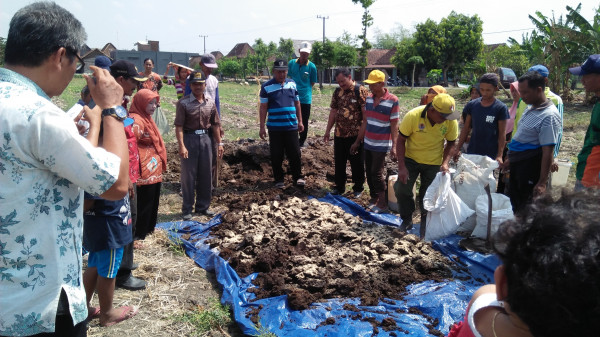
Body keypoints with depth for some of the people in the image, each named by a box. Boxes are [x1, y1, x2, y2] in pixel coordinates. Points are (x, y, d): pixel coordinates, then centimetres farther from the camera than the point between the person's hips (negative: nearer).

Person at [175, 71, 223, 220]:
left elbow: (214, 125, 13)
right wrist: (182, 146, -21)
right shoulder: (183, 103, -8)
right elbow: (179, 126, -13)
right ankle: (187, 209, 13)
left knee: (206, 174, 11)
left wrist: (219, 143, 11)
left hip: (205, 139, 5)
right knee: (188, 175, 2)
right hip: (189, 139, -5)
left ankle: (203, 206, 26)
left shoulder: (210, 103, 6)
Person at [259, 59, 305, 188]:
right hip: (274, 128, -2)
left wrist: (300, 121, 13)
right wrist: (262, 127, -6)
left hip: (291, 126, 2)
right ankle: (278, 180, 20)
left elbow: (297, 103, 15)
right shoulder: (267, 87, -3)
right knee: (276, 155, 6)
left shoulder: (292, 84, 7)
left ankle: (298, 177, 22)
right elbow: (263, 108, -4)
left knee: (295, 153, 7)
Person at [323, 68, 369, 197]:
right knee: (339, 162, 13)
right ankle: (339, 187, 28)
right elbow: (333, 112, 12)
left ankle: (358, 188, 22)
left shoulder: (361, 91, -10)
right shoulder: (337, 92, 7)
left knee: (357, 163, 7)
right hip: (339, 134, 6)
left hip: (356, 135, -5)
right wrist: (327, 131, 11)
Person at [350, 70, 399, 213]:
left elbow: (394, 125, -12)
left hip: (381, 145, -6)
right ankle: (374, 198, 25)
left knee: (377, 173, -5)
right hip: (368, 143, 6)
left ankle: (382, 203, 9)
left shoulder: (392, 100, -13)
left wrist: (394, 146, -17)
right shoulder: (369, 98, 5)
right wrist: (358, 141, 13)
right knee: (369, 172, 11)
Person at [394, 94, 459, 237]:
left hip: (434, 163, 1)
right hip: (411, 159, -1)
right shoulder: (413, 116, -24)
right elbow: (401, 140, -15)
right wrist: (401, 167, -18)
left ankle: (425, 224, 30)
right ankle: (407, 220, 15)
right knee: (401, 189, -9)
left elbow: (451, 143, -2)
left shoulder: (451, 122, -18)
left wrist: (445, 163, -18)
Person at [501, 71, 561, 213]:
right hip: (517, 164, 9)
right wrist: (511, 160, 24)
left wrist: (542, 183, -24)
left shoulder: (549, 116, -19)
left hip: (531, 169, -9)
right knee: (515, 203, 19)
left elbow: (548, 152, -23)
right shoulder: (531, 109, 10)